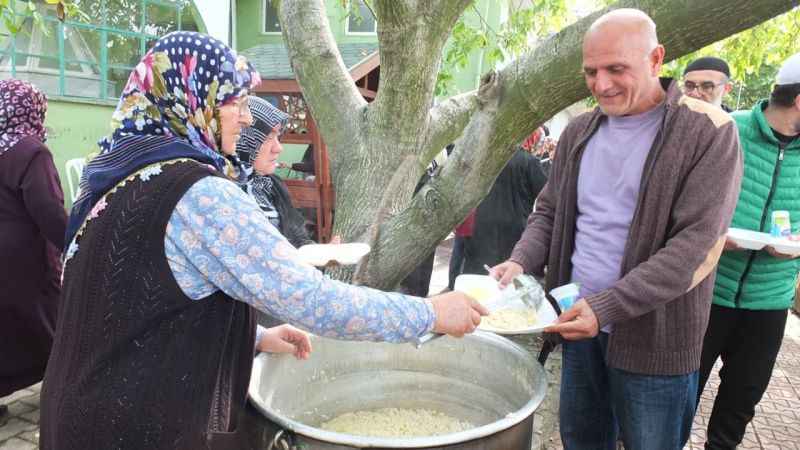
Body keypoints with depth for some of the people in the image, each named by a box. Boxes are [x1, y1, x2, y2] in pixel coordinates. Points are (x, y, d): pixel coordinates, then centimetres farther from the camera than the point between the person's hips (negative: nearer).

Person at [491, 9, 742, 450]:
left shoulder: (708, 131, -11)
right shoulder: (579, 131, 7)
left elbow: (695, 243, -18)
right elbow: (549, 212, 13)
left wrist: (606, 307, -25)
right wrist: (521, 261, -8)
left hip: (653, 338, -4)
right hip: (580, 322, 5)